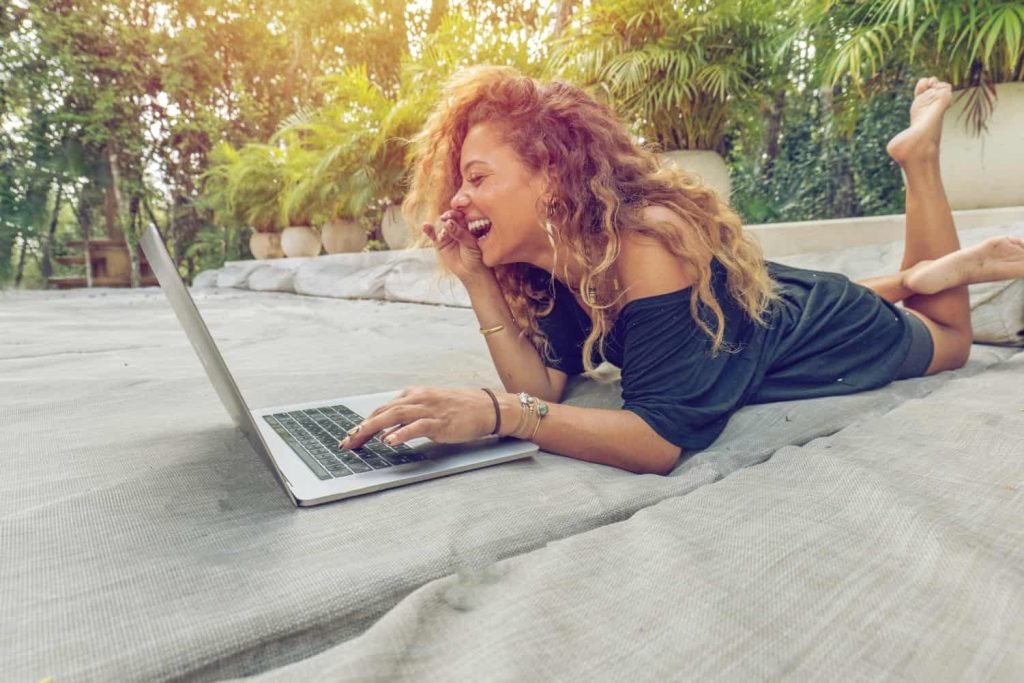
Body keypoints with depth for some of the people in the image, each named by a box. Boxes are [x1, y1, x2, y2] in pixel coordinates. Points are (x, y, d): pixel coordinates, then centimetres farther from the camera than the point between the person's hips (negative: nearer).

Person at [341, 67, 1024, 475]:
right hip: (776, 305, 6)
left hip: (829, 335, -5)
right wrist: (476, 277, -29)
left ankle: (921, 153, 27)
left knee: (951, 336, 28)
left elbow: (662, 438, -44)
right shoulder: (555, 260, -17)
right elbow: (543, 388, -21)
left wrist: (494, 411, -54)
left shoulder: (649, 243, -41)